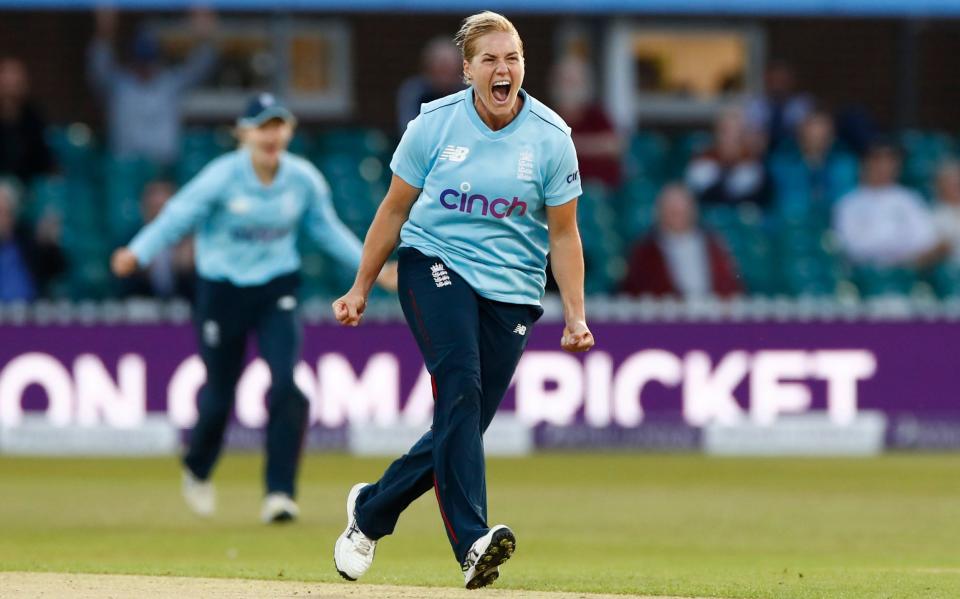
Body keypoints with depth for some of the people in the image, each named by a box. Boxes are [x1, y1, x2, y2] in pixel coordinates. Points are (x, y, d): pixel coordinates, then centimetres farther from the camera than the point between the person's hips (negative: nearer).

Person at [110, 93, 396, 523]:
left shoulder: (305, 179, -6)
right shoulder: (222, 177, -16)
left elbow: (328, 230, 9)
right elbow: (177, 217, -17)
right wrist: (137, 254, -31)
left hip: (277, 291, 2)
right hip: (222, 290, -2)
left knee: (287, 386, -17)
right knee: (219, 392, 7)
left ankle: (279, 492, -12)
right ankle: (197, 468, 40)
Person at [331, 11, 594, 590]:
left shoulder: (551, 138, -3)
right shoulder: (435, 123, -5)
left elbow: (563, 234, 3)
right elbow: (395, 209, 6)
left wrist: (575, 317, -5)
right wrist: (361, 289, 8)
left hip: (511, 291, 2)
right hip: (435, 264, -2)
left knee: (463, 424, -3)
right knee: (459, 383, -26)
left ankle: (371, 509, 24)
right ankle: (472, 540, -37)